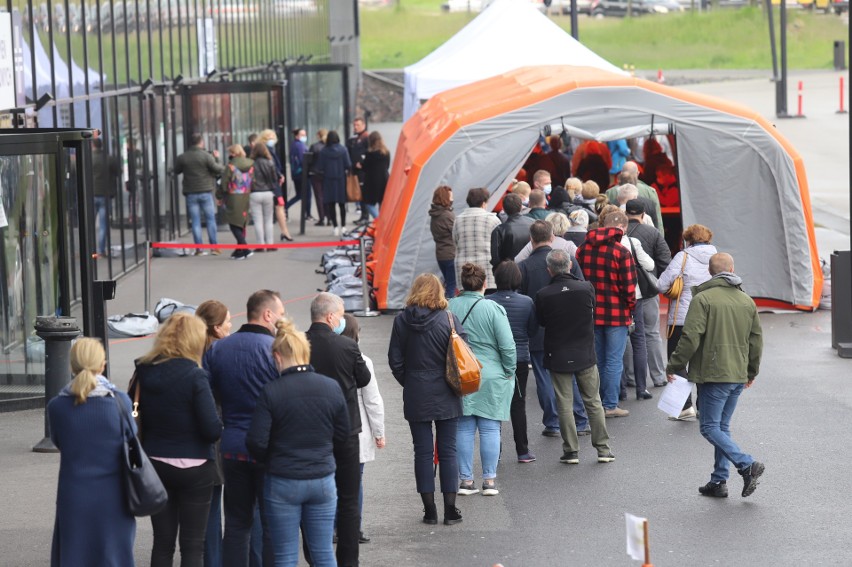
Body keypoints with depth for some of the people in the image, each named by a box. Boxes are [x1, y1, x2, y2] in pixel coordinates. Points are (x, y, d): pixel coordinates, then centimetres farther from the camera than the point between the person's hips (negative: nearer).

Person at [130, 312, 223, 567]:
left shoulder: (144, 373, -2)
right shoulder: (194, 376, -17)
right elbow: (213, 429, -19)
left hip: (155, 465, 5)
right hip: (193, 468, -5)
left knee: (162, 542, 13)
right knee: (193, 545, 4)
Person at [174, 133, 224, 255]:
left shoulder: (182, 157, 0)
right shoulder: (206, 156, -8)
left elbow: (176, 171, 12)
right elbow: (218, 169, -7)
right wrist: (217, 159, 10)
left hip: (190, 193, 2)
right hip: (205, 192, -2)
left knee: (195, 221, 5)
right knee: (210, 219, 7)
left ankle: (199, 248, 2)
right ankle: (214, 246, 5)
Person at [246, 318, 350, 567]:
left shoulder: (271, 392, -13)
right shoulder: (331, 387, -2)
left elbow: (256, 441, -13)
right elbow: (342, 434, 7)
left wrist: (270, 461, 7)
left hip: (282, 482, -3)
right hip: (323, 480, 3)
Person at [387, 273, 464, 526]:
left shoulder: (402, 321, -4)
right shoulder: (449, 319, -9)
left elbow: (395, 359, 0)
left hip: (416, 397, 1)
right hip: (445, 396, -1)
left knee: (423, 452, 7)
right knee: (447, 451, 6)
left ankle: (429, 509, 8)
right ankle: (450, 509, 6)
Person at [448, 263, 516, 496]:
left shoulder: (449, 308, -2)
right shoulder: (493, 309, -11)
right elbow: (507, 346, -10)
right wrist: (509, 371, 4)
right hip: (490, 378, -2)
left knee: (464, 428, 9)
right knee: (490, 428, 5)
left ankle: (466, 479, 10)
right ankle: (489, 479, 6)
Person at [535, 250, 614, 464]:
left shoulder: (543, 295, -14)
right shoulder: (586, 288, -10)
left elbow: (541, 321, 1)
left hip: (558, 356, -1)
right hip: (585, 354, 1)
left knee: (565, 404, 6)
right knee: (593, 402, 11)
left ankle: (571, 451, 8)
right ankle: (603, 449, 13)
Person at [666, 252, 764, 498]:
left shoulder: (703, 299, -11)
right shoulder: (747, 301, 10)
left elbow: (691, 338, -16)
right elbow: (756, 340, 15)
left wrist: (674, 366, -5)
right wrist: (751, 371, 28)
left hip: (713, 374, -7)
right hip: (738, 375, 7)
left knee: (710, 427, -2)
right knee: (722, 427, 14)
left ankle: (747, 465, -15)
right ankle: (719, 481, 12)